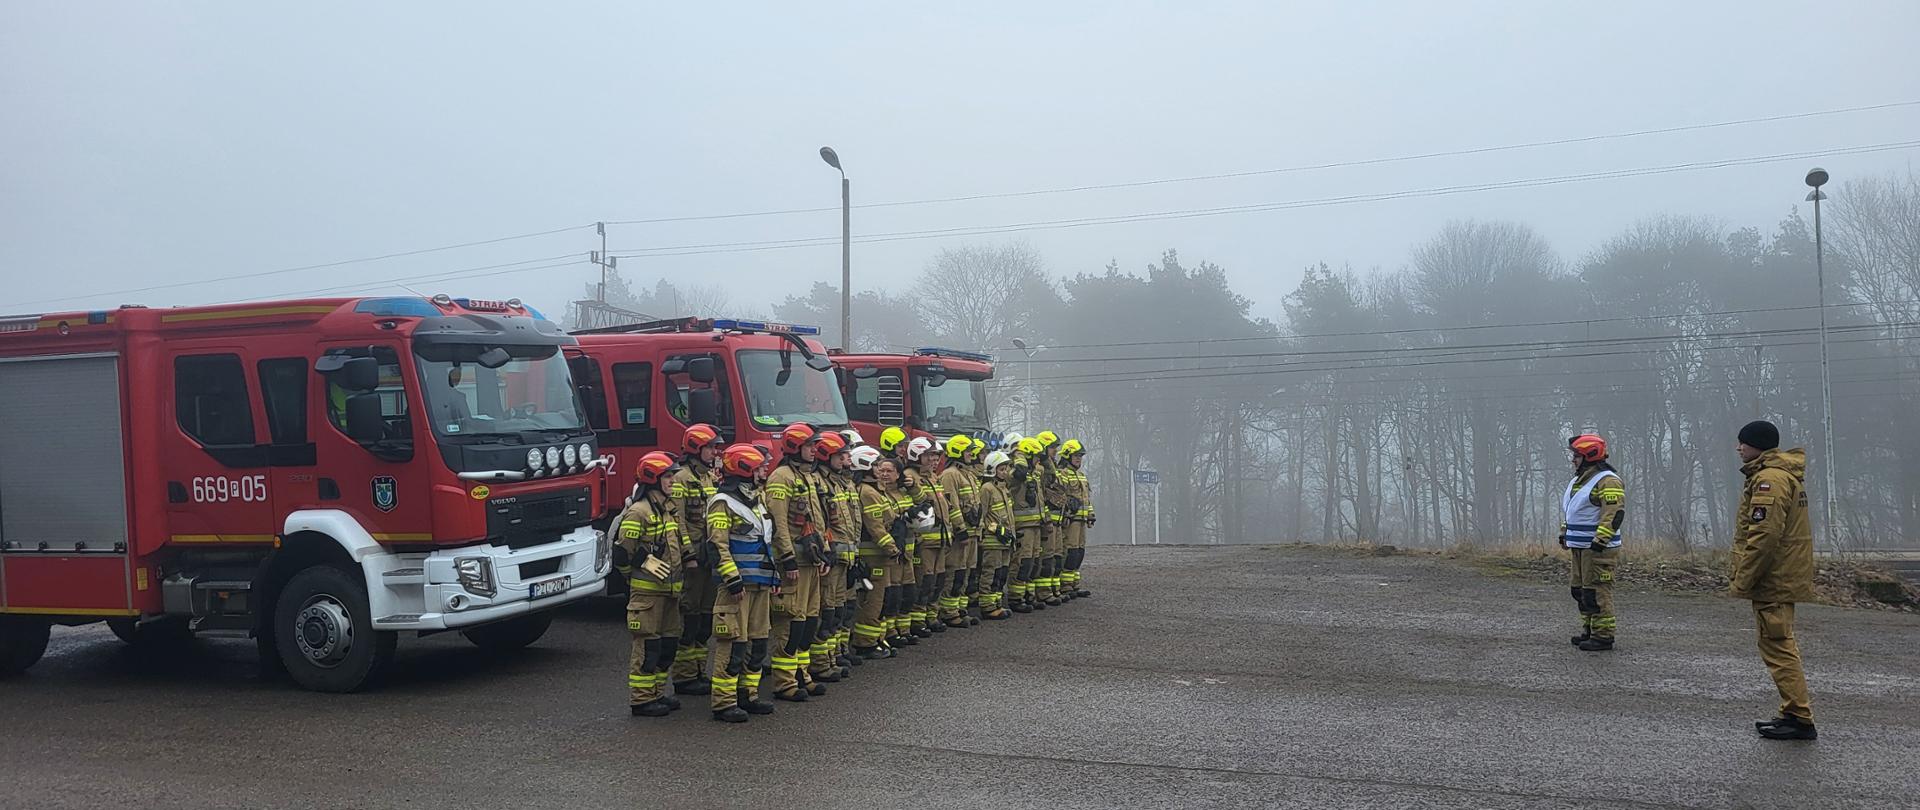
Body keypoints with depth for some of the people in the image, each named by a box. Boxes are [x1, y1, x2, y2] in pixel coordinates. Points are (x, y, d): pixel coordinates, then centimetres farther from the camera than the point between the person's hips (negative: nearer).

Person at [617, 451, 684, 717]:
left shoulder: (666, 510, 15)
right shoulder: (638, 512, -14)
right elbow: (622, 552, -17)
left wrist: (677, 584, 20)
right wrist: (645, 564, -14)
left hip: (668, 590, 9)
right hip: (647, 592, -9)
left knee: (668, 643, 13)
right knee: (647, 645, -4)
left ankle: (657, 693, 22)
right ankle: (641, 699, 3)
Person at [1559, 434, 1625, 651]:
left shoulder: (1607, 481, -14)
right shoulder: (1579, 480, 18)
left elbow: (1615, 514, -22)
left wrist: (1599, 540, -26)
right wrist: (1564, 533, 23)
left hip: (1598, 548, -10)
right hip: (1579, 547, 10)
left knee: (1597, 592, -9)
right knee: (1579, 589, 13)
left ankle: (1603, 635, -5)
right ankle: (1589, 630, 21)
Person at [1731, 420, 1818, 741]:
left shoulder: (1770, 479, -17)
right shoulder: (1786, 475, 18)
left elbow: (1764, 536, -24)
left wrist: (1742, 582, -19)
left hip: (1772, 581, -11)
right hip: (1784, 579, 11)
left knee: (1778, 647, -7)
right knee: (1781, 645, 16)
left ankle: (1800, 719, -4)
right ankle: (1794, 713, 23)